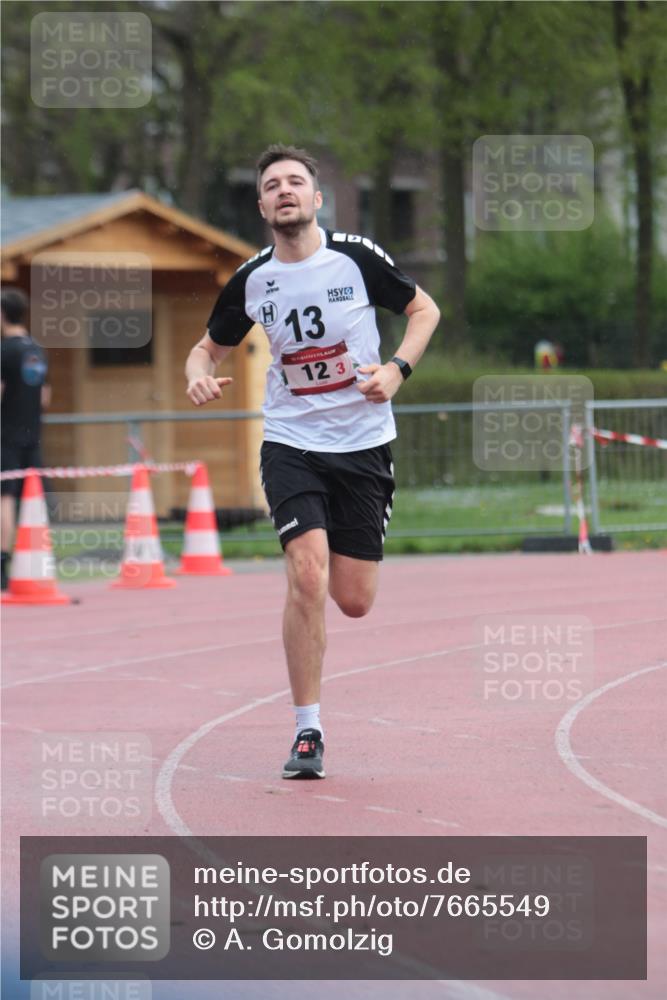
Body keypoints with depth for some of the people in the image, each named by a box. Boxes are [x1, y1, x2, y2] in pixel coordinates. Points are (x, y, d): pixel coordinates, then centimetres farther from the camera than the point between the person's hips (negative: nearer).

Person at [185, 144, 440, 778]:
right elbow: (209, 347, 14)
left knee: (353, 602, 2)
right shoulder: (250, 281, -1)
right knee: (307, 577, -19)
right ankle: (307, 733, -10)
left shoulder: (357, 258, -6)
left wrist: (396, 369, -10)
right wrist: (198, 375, -10)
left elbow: (424, 309, 7)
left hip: (363, 444, 0)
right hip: (291, 444, 0)